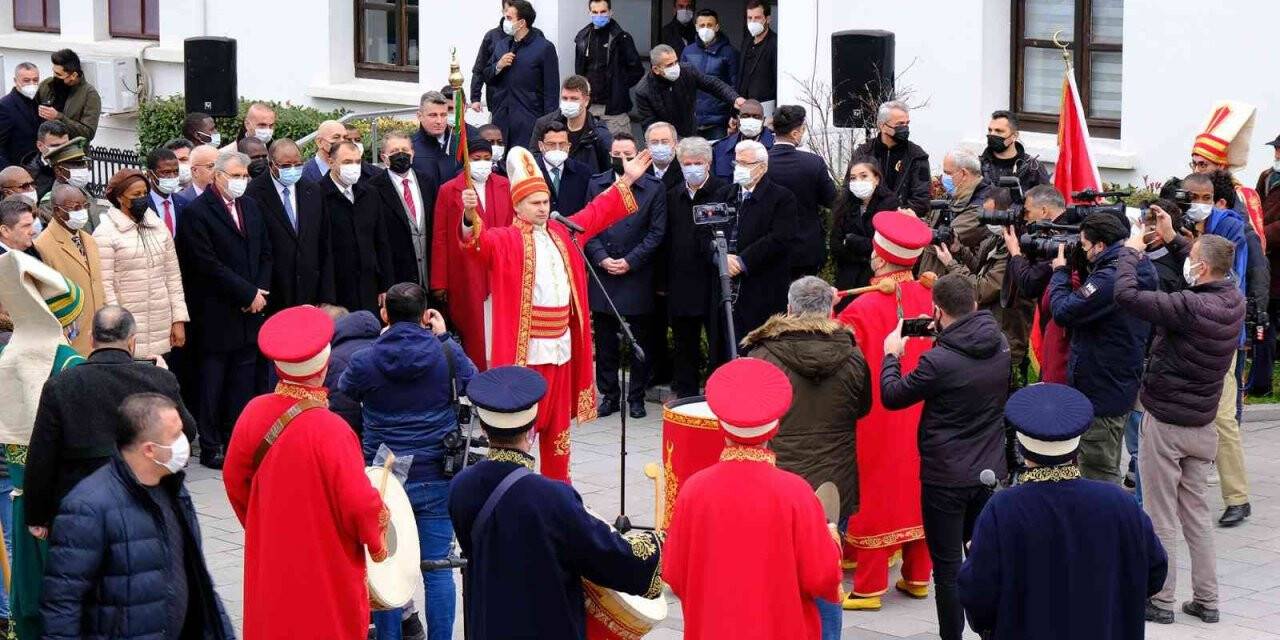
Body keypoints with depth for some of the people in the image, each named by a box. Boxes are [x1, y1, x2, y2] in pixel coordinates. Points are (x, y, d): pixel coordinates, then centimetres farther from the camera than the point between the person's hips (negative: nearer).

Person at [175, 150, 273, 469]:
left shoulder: (251, 207, 13)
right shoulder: (198, 212, -10)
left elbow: (265, 253, 16)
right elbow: (209, 265, -15)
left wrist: (259, 292, -1)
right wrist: (249, 294, -13)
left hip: (250, 311, 6)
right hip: (216, 316, -6)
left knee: (244, 381, 10)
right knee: (212, 383, 2)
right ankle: (210, 448, 10)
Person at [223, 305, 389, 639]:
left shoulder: (255, 412, -9)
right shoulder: (329, 430, -26)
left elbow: (235, 481, 4)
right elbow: (358, 503, -23)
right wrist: (377, 537, -2)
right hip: (326, 571, -5)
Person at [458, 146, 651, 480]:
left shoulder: (561, 234, 13)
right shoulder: (505, 241, -6)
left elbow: (596, 214, 26)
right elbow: (478, 241, -26)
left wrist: (626, 180, 27)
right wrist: (470, 216, -46)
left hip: (561, 343, 6)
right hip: (524, 348, -6)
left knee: (558, 421, 14)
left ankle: (557, 483, 25)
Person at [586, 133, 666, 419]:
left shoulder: (654, 189, 0)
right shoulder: (596, 185, 8)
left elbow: (657, 232, -3)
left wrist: (630, 261, -10)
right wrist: (601, 258, -8)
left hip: (637, 276, -2)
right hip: (603, 275, 2)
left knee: (639, 340, 5)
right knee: (604, 341, 6)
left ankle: (636, 396, 15)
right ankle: (609, 394, 16)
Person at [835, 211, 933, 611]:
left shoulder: (863, 309, -21)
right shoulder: (930, 300, -4)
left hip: (875, 418, -5)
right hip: (920, 422, 5)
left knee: (873, 494, 5)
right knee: (914, 489, 16)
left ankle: (869, 587, 10)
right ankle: (917, 577, 25)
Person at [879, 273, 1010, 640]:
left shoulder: (938, 361, -24)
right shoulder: (1000, 346, -4)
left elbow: (892, 397, -10)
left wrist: (891, 354, 5)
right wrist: (944, 337, 12)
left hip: (946, 478, -6)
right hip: (991, 471, 7)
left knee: (947, 567, 4)